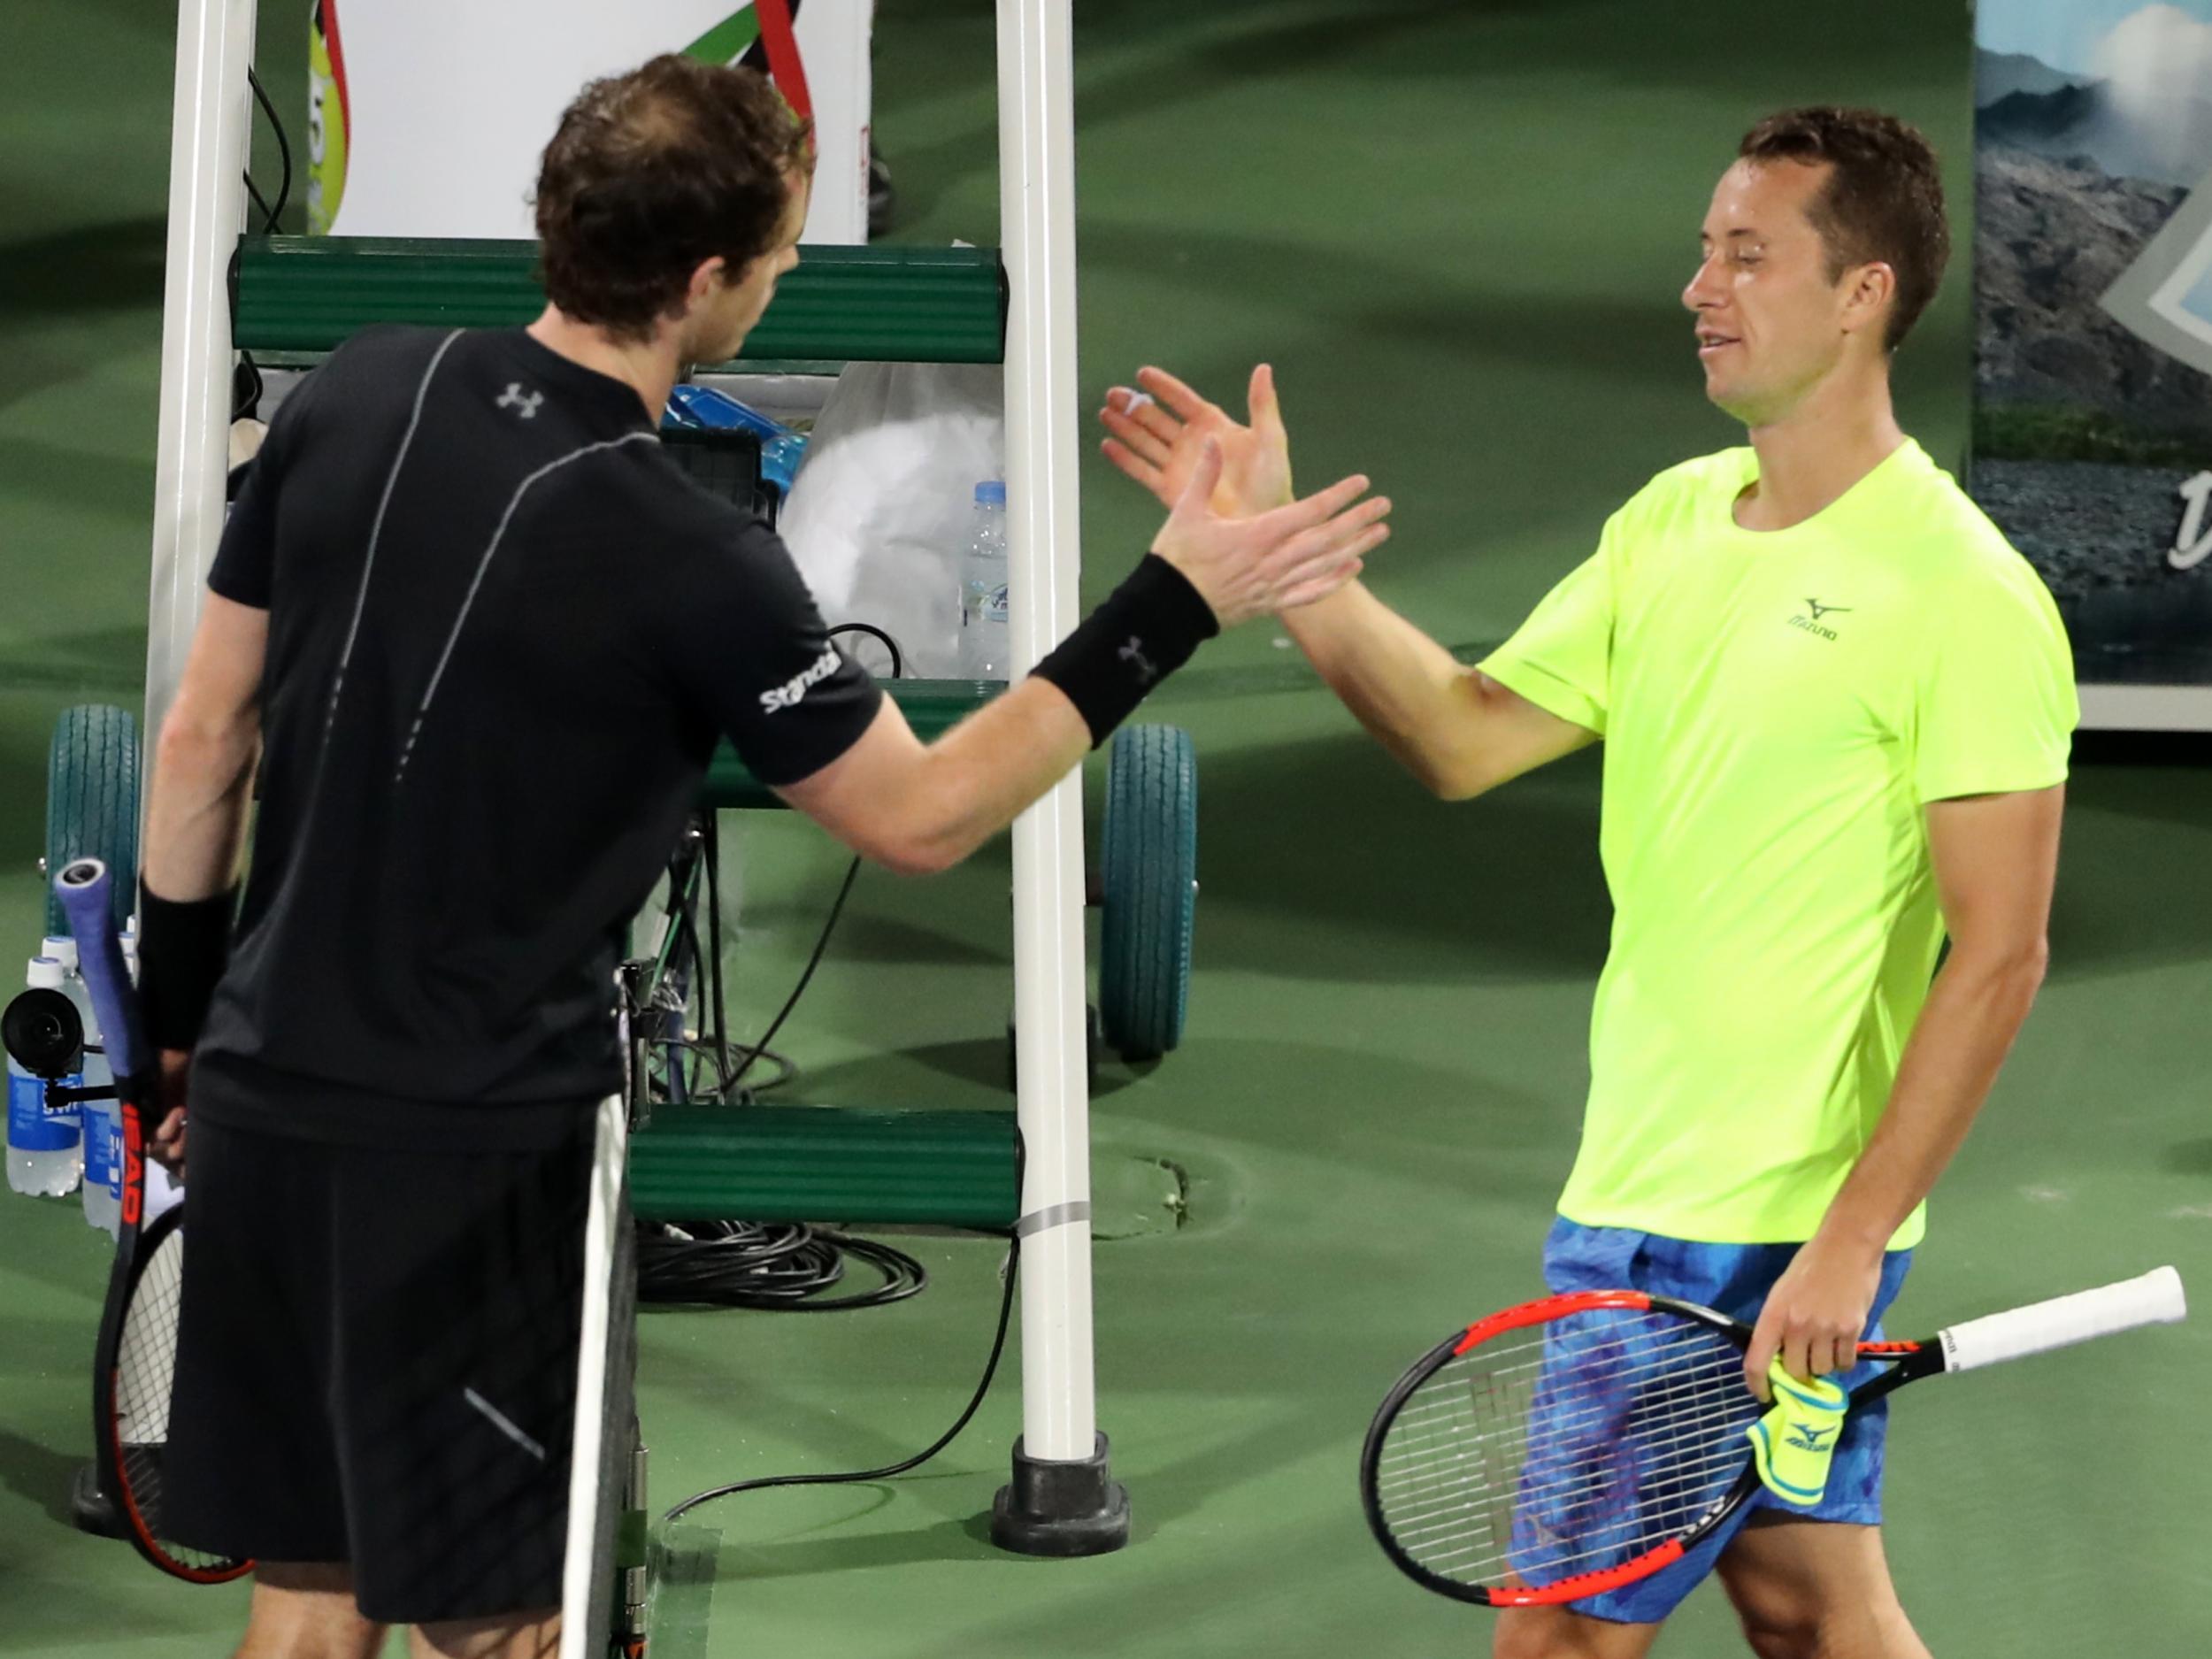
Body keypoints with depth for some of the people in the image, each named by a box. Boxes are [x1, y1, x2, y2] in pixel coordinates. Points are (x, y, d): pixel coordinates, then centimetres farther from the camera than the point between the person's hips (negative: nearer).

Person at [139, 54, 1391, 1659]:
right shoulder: (687, 562, -19)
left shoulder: (358, 396, -2)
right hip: (464, 1161, -6)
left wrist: (179, 1018, 18)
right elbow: (920, 816, -5)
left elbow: (203, 734, 6)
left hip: (263, 1105, 6)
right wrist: (1175, 604, -4)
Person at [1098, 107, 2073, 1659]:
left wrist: (1849, 1243, -21)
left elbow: (1997, 957, -18)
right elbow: (1468, 735, 9)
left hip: (1770, 1240, -8)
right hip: (1634, 1195, 8)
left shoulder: (1964, 595, -16)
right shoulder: (1671, 520, 8)